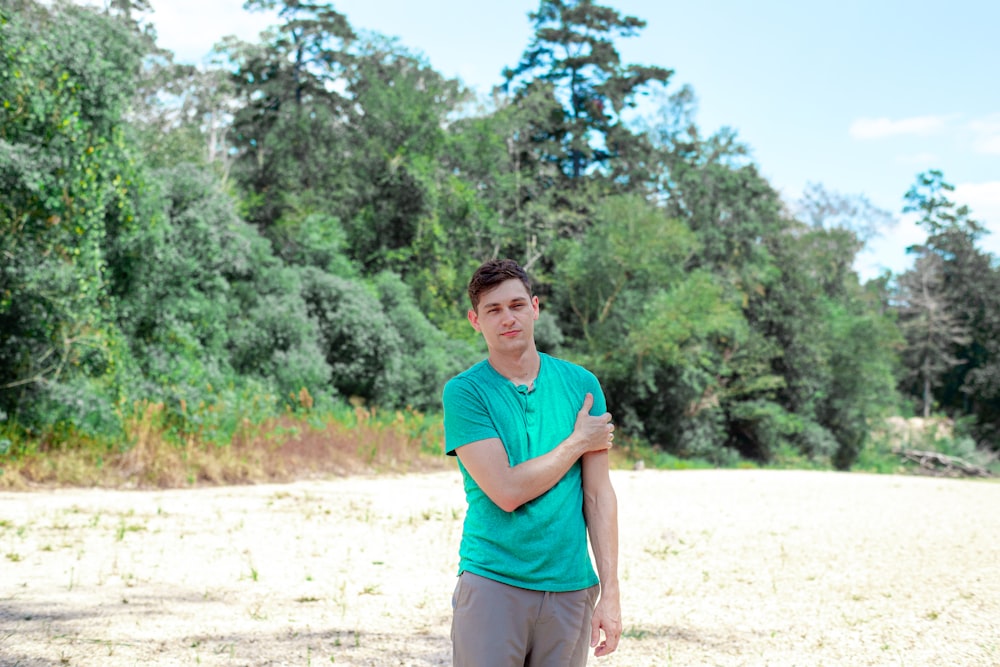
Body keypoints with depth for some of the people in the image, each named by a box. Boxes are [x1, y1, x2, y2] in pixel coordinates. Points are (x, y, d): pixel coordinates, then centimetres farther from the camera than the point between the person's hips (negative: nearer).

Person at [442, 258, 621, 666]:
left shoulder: (581, 384, 6)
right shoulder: (464, 392, -4)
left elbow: (598, 495, 5)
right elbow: (507, 492, -14)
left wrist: (610, 592, 0)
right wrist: (579, 442, -4)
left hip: (570, 587, 3)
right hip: (491, 583, -3)